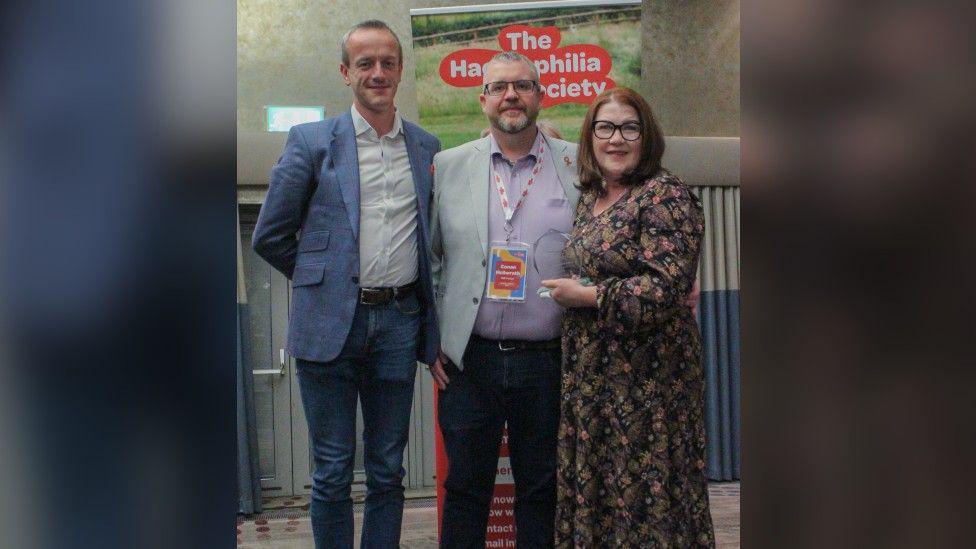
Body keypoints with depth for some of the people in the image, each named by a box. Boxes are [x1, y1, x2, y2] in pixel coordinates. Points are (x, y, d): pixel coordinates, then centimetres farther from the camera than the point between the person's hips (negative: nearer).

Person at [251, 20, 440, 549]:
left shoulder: (427, 147, 9)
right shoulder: (311, 141, -1)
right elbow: (270, 236, 2)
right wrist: (325, 279, 6)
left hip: (399, 322, 3)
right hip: (331, 321, -2)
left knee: (388, 470, 12)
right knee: (332, 471, 6)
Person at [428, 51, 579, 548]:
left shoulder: (577, 165, 2)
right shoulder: (448, 166, 5)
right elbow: (425, 257, 9)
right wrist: (430, 338, 3)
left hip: (547, 361, 0)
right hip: (468, 361, 1)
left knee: (541, 489, 12)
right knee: (465, 487, 11)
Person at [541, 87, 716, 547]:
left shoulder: (664, 195, -13)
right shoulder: (591, 197, 11)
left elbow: (666, 288, -21)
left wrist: (586, 296, -16)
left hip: (645, 375, -7)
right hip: (592, 371, 8)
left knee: (643, 493, 2)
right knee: (594, 489, 14)